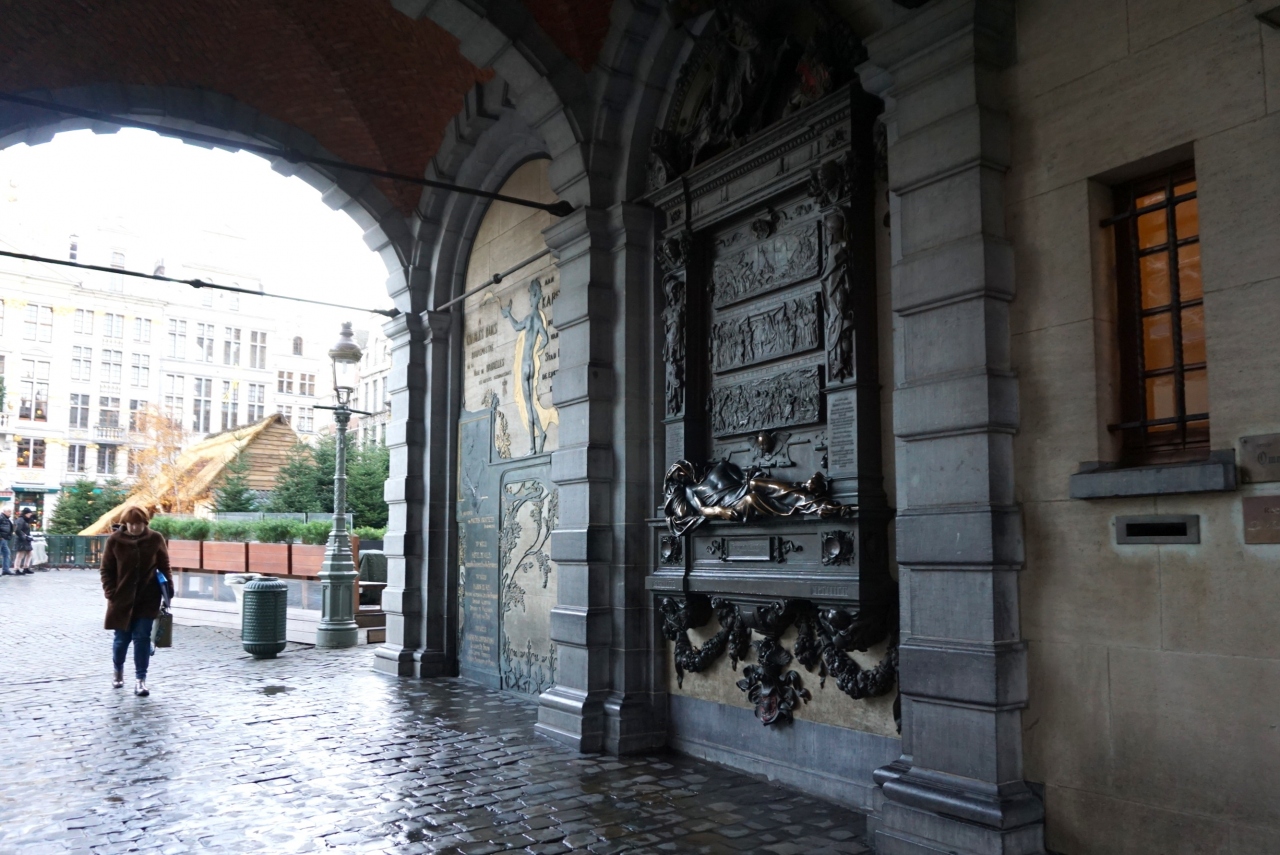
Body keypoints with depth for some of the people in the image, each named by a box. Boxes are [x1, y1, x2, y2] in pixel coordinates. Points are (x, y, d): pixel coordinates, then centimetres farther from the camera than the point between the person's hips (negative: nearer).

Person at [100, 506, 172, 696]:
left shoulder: (156, 539, -4)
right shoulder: (114, 541, -5)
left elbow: (164, 566, 4)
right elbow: (106, 569, 2)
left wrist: (168, 587, -5)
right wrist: (110, 593, -6)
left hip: (147, 599, -1)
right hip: (122, 598, 1)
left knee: (142, 638, -2)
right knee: (122, 637, 10)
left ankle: (141, 679, 4)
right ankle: (118, 668, 38)